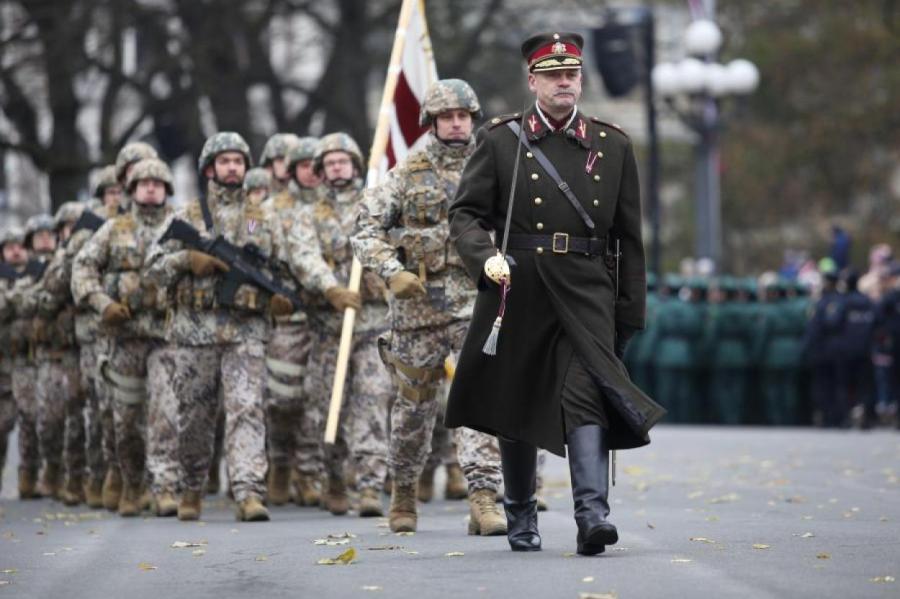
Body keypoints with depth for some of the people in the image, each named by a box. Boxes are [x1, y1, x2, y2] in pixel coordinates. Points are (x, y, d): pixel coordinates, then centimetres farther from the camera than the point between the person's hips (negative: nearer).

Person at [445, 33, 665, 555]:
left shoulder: (613, 146, 8)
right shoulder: (499, 140, 4)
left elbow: (629, 236, 11)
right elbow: (465, 213, 2)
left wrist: (631, 312, 8)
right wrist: (485, 256, -19)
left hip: (585, 294, 0)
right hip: (517, 291, 0)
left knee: (587, 393, -18)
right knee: (516, 402, 9)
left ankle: (593, 512, -25)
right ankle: (521, 519, 24)